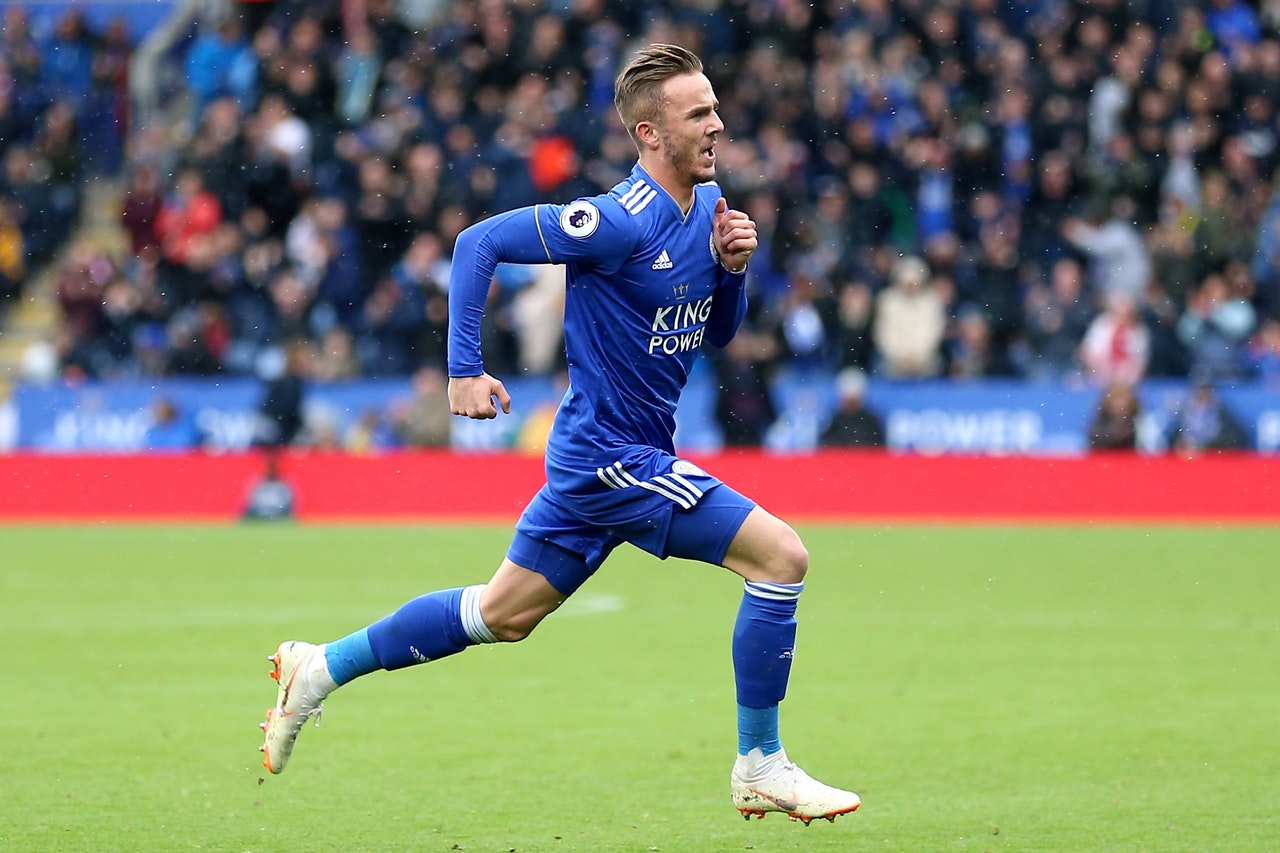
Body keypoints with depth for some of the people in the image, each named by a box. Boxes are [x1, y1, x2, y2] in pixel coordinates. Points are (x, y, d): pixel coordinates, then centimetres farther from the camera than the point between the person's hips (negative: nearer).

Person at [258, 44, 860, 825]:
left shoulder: (708, 205, 6)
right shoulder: (622, 222, -21)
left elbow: (717, 331, 15)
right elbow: (480, 242, -18)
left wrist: (732, 267, -5)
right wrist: (466, 368, -19)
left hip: (594, 457, 9)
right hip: (613, 455, -9)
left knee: (503, 615, 18)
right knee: (782, 556, -14)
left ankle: (322, 668, 28)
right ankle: (761, 768, -4)